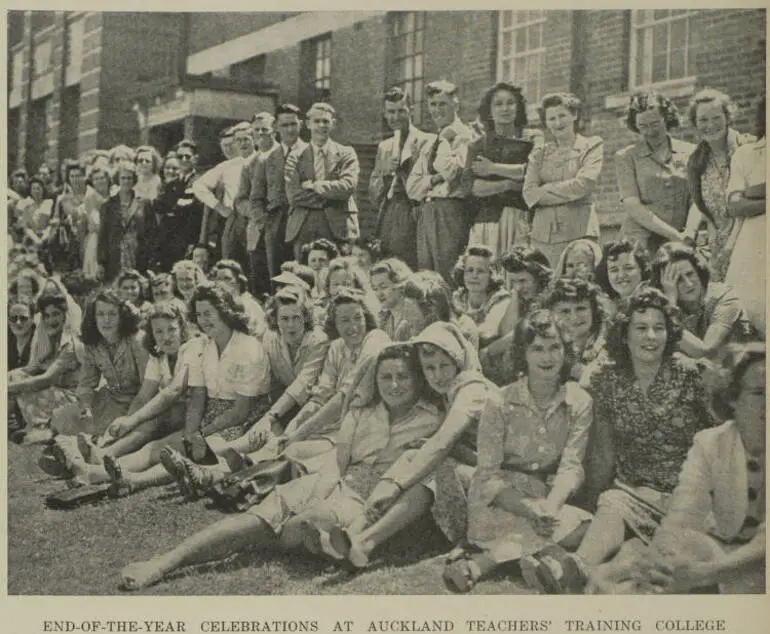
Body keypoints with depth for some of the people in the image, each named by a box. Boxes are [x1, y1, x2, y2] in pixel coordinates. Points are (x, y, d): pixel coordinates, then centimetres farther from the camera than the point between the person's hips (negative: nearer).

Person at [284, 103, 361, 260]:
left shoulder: (346, 153, 10)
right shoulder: (295, 157, 11)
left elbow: (349, 187, -6)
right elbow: (292, 194, -1)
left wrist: (315, 186, -6)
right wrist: (328, 198, -7)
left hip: (337, 228, -1)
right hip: (304, 229, 1)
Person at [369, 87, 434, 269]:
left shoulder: (426, 142, 1)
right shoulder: (383, 147, 22)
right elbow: (373, 192, 17)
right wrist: (385, 172, 1)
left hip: (412, 218, -5)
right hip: (387, 220, 5)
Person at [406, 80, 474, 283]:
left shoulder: (463, 136, -1)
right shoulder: (429, 143, 22)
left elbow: (451, 171, -17)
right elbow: (412, 187, 15)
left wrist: (445, 139, -4)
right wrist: (434, 179, -5)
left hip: (450, 212, -7)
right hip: (426, 213, 7)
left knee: (447, 277, -12)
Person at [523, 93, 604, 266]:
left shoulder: (592, 146, 8)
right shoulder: (539, 153, 17)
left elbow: (584, 184, -7)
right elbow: (529, 193, 3)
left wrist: (544, 190, -3)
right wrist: (568, 194, -5)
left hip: (579, 230, -3)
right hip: (543, 233, 3)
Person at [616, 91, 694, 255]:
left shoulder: (690, 153, 12)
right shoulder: (626, 157, 8)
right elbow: (632, 206, -3)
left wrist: (689, 234, -9)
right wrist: (675, 235, -10)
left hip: (681, 243, 1)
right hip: (640, 242, -1)